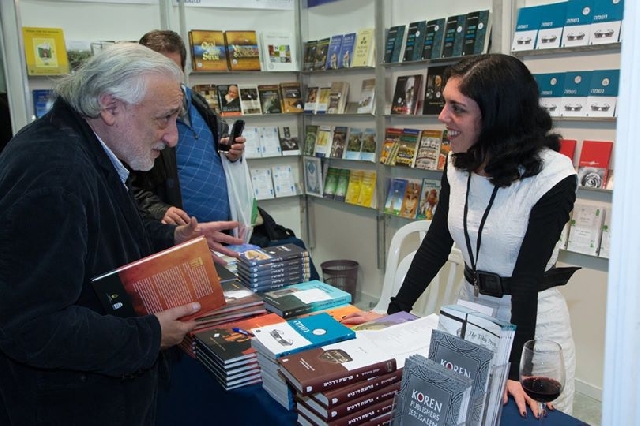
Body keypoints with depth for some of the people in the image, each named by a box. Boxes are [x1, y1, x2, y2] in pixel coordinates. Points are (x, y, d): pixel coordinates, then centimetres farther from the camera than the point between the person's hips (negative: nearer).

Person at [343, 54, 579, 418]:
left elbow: (528, 275, -23)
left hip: (534, 322, -5)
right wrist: (394, 313, -3)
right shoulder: (459, 165, -5)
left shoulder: (552, 176, -21)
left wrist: (511, 368, -24)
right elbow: (436, 244, 0)